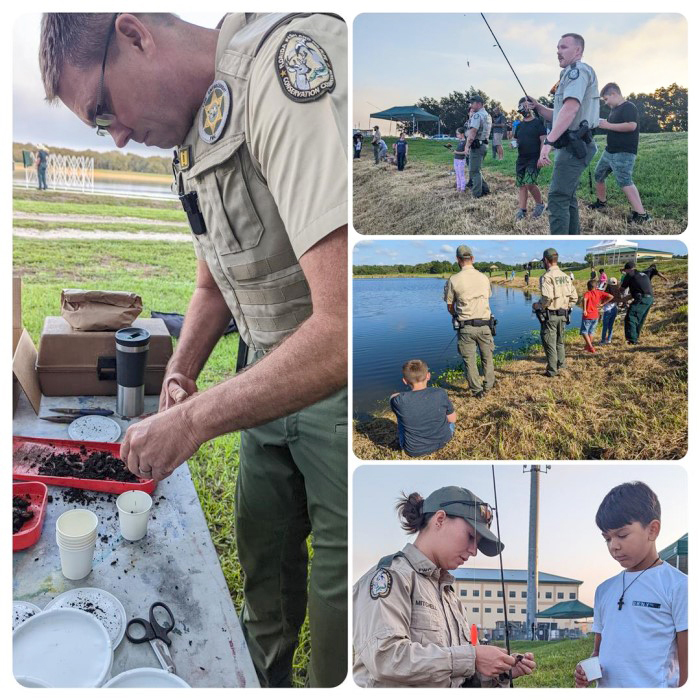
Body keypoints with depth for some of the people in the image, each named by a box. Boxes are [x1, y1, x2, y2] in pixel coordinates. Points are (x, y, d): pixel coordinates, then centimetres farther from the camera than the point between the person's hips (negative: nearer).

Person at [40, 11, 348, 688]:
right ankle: (264, 678, 48)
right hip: (273, 377, 9)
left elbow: (346, 325, -33)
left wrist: (192, 421, -23)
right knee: (260, 554, 22)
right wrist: (179, 375, 4)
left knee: (337, 599, 5)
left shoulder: (288, 63, -23)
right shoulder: (193, 138, 8)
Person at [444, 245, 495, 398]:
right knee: (487, 357, 20)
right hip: (485, 324, 2)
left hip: (465, 327, -2)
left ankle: (477, 390, 16)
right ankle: (488, 386, 30)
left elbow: (450, 307, 2)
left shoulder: (453, 280, -7)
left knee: (469, 360, 10)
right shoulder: (484, 278, 1)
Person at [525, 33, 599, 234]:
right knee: (567, 197, 16)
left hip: (573, 146, -11)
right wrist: (538, 107, 8)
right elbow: (559, 115, 26)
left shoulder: (578, 70, -8)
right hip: (574, 146, 11)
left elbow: (571, 108, -25)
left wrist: (548, 142, -33)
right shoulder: (570, 75, 24)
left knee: (557, 199, -17)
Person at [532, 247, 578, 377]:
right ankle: (561, 365, 29)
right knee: (560, 342, 21)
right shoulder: (565, 276, 7)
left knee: (549, 344, 3)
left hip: (549, 316, -7)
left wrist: (537, 306, -9)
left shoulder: (547, 277, -16)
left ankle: (552, 371, 8)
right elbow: (574, 297, 7)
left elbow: (547, 298, -25)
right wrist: (567, 308, 17)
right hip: (563, 315, 7)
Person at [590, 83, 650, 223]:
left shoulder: (628, 107, -12)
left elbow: (631, 125, -25)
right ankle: (601, 202, 41)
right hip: (610, 151, 10)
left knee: (625, 181, -19)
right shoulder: (614, 109, 16)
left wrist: (608, 125, -20)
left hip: (624, 153, -10)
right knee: (598, 175, 19)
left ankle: (641, 214, -23)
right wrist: (601, 123, 9)